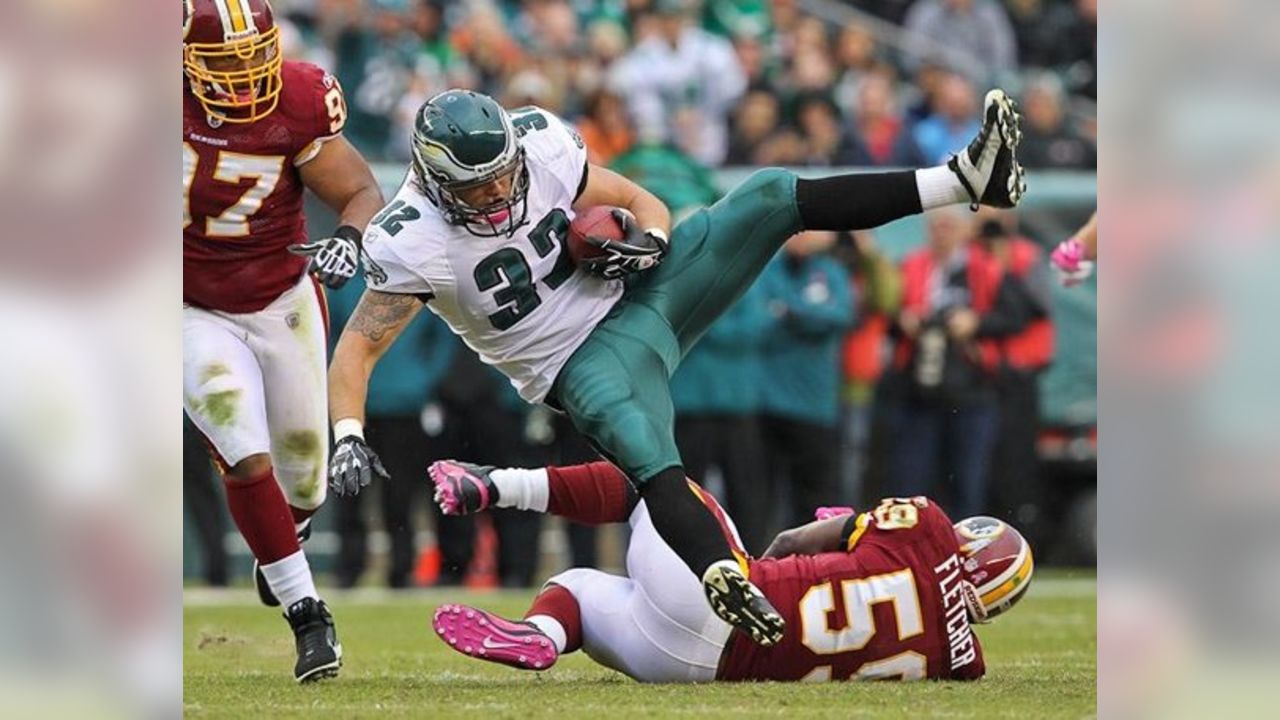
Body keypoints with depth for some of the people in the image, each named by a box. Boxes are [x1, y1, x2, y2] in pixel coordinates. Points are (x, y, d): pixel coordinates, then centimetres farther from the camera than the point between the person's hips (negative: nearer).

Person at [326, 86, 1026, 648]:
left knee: (767, 198, -9)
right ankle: (723, 579, -53)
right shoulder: (411, 243, -20)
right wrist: (349, 440, -33)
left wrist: (646, 237, -18)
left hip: (642, 290, 5)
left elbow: (643, 204, 5)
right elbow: (356, 352, -17)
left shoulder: (541, 147, -8)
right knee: (643, 449, -36)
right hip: (586, 361, -4)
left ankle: (969, 179, -13)